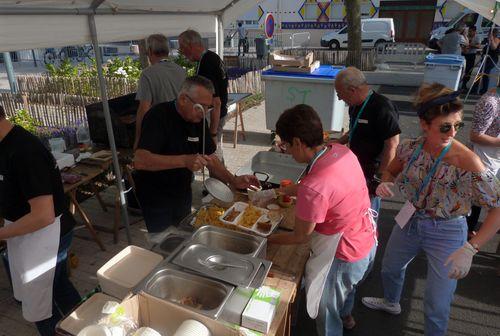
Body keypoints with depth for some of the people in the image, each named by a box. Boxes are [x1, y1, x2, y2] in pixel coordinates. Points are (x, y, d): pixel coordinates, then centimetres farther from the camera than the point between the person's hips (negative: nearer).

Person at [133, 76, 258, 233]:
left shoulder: (199, 120, -1)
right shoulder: (159, 116, -22)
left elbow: (209, 157, 5)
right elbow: (140, 161, -33)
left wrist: (233, 181, -9)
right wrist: (184, 160, -41)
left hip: (183, 195, 6)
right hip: (156, 198, -6)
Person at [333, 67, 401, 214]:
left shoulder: (382, 108, -24)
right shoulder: (356, 105, 4)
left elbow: (392, 145, -24)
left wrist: (380, 177, -21)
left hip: (372, 173, -8)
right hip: (356, 169, 8)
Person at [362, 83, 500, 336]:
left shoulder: (467, 163, -29)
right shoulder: (411, 148, -15)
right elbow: (392, 171, 5)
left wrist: (470, 249, -33)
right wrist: (385, 184, -18)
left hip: (446, 234, -5)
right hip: (410, 221, 5)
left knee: (436, 306, 8)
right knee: (390, 267, 29)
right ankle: (392, 303, 63)